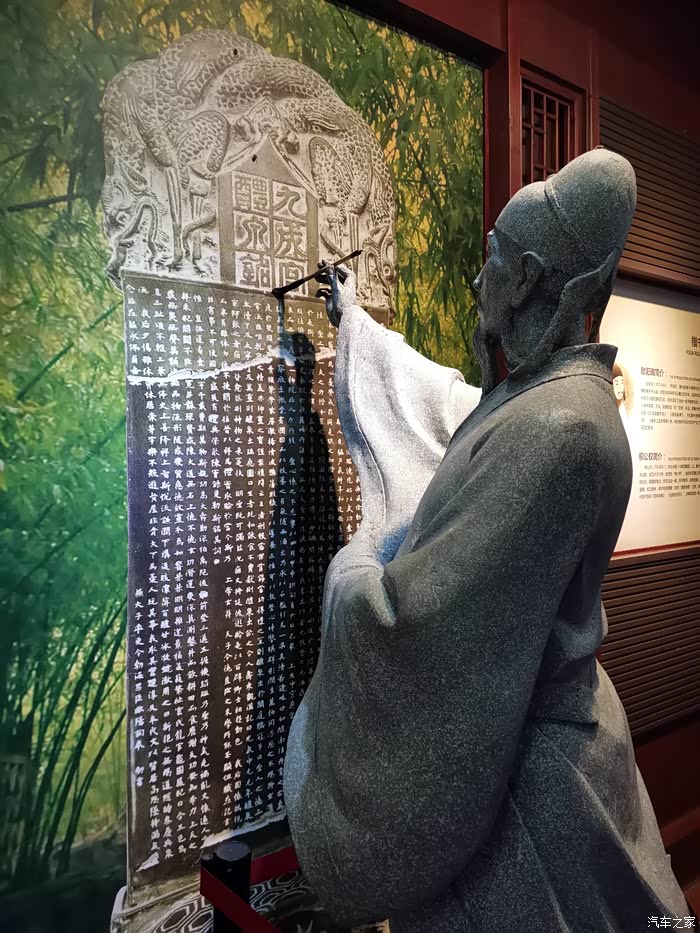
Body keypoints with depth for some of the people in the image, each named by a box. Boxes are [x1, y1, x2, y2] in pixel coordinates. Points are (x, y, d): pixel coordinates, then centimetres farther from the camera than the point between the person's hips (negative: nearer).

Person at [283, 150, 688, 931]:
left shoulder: (557, 429, -31)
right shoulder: (539, 395, 0)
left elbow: (417, 616, -33)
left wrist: (349, 570, -11)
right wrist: (355, 322, 34)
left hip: (503, 764, -9)